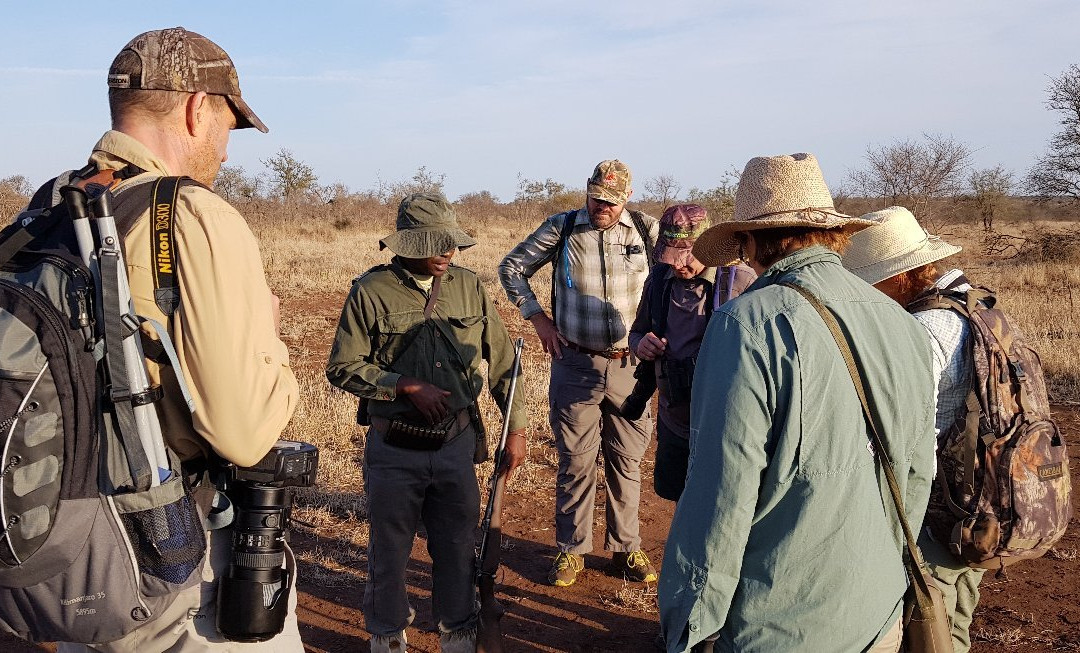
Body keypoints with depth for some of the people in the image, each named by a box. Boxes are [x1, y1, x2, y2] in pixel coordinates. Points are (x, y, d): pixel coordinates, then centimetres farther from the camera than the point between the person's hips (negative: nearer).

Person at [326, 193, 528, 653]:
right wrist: (408, 386, -18)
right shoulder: (372, 291, -9)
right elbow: (342, 367, -8)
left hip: (458, 443, 2)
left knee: (457, 546, 14)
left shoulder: (468, 286, 1)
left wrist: (516, 429, 7)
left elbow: (502, 361, 7)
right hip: (395, 448, -2)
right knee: (389, 548, 14)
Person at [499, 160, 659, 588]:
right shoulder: (561, 228, 0)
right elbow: (512, 267, 9)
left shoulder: (647, 231, 0)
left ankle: (626, 549, 25)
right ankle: (571, 551, 21)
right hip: (575, 365, -1)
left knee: (627, 461, 11)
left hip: (630, 365, 1)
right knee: (576, 463, 7)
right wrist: (537, 318, 1)